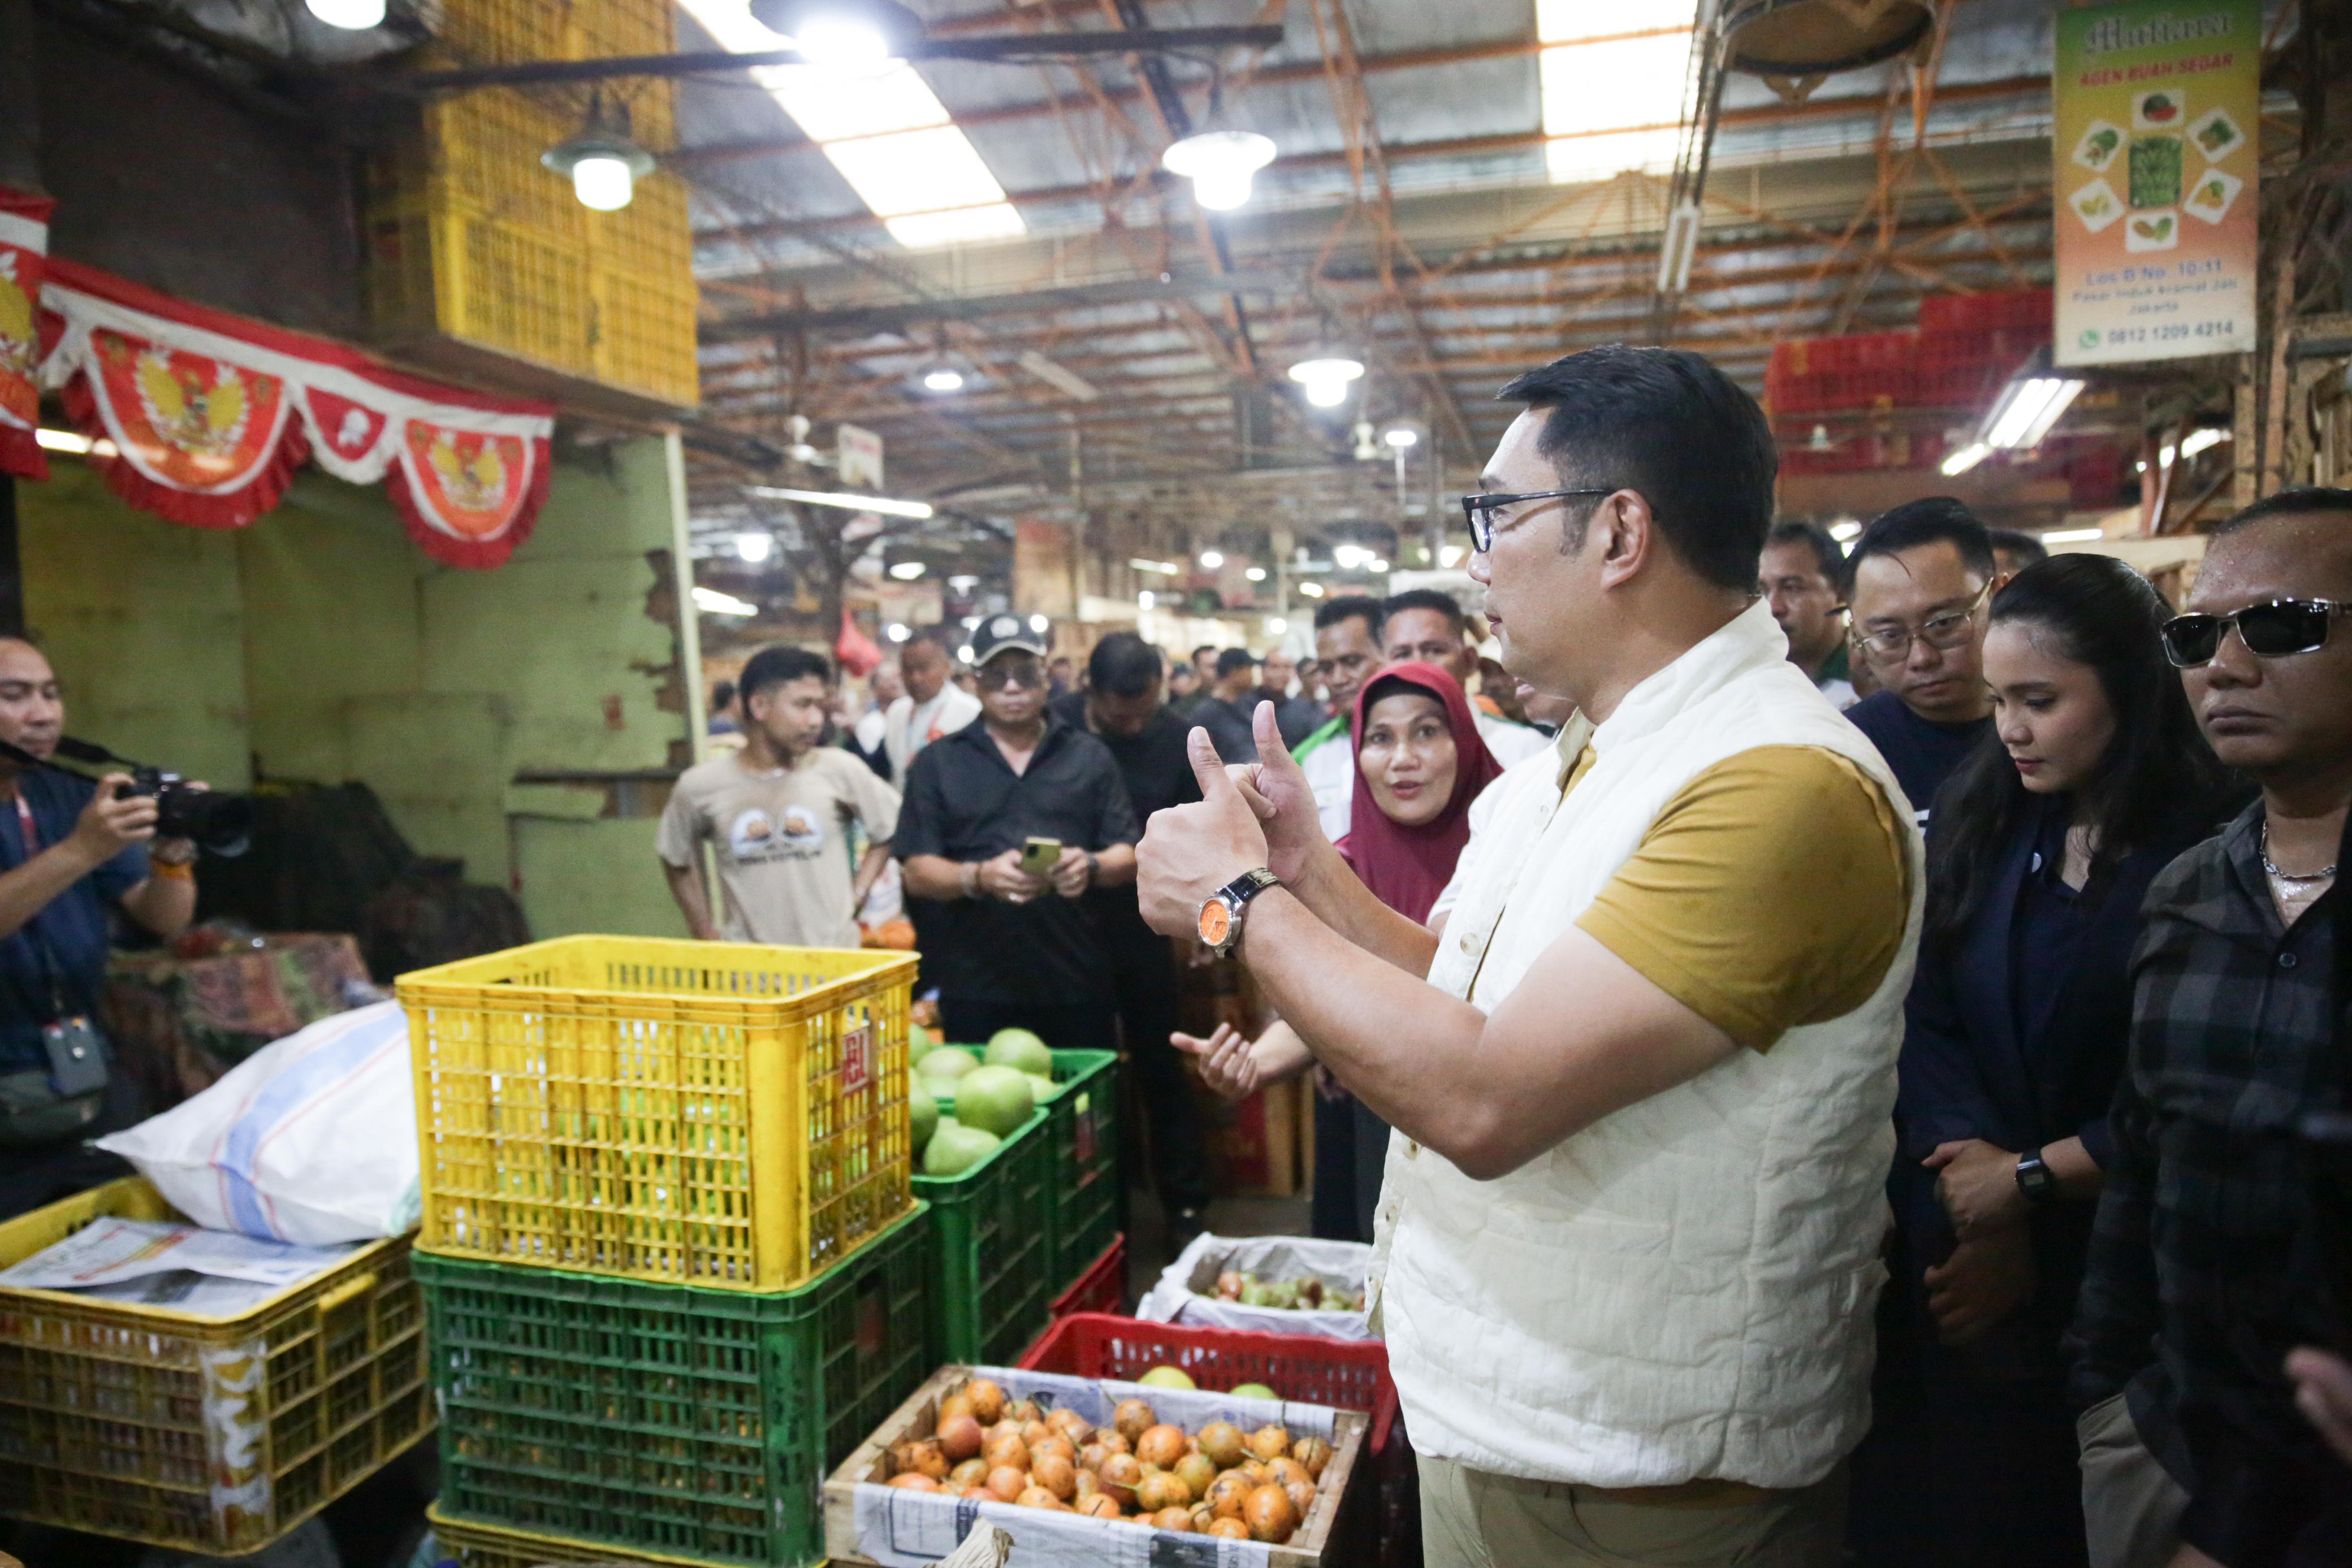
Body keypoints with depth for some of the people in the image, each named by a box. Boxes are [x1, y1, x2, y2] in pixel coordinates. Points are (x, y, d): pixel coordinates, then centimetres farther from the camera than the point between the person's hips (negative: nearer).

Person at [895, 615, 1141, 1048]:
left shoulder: (1089, 756, 10)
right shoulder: (937, 762, 7)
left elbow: (1129, 856, 7)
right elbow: (918, 874, 0)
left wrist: (1092, 866, -16)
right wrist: (979, 877, -20)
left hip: (1077, 985, 1)